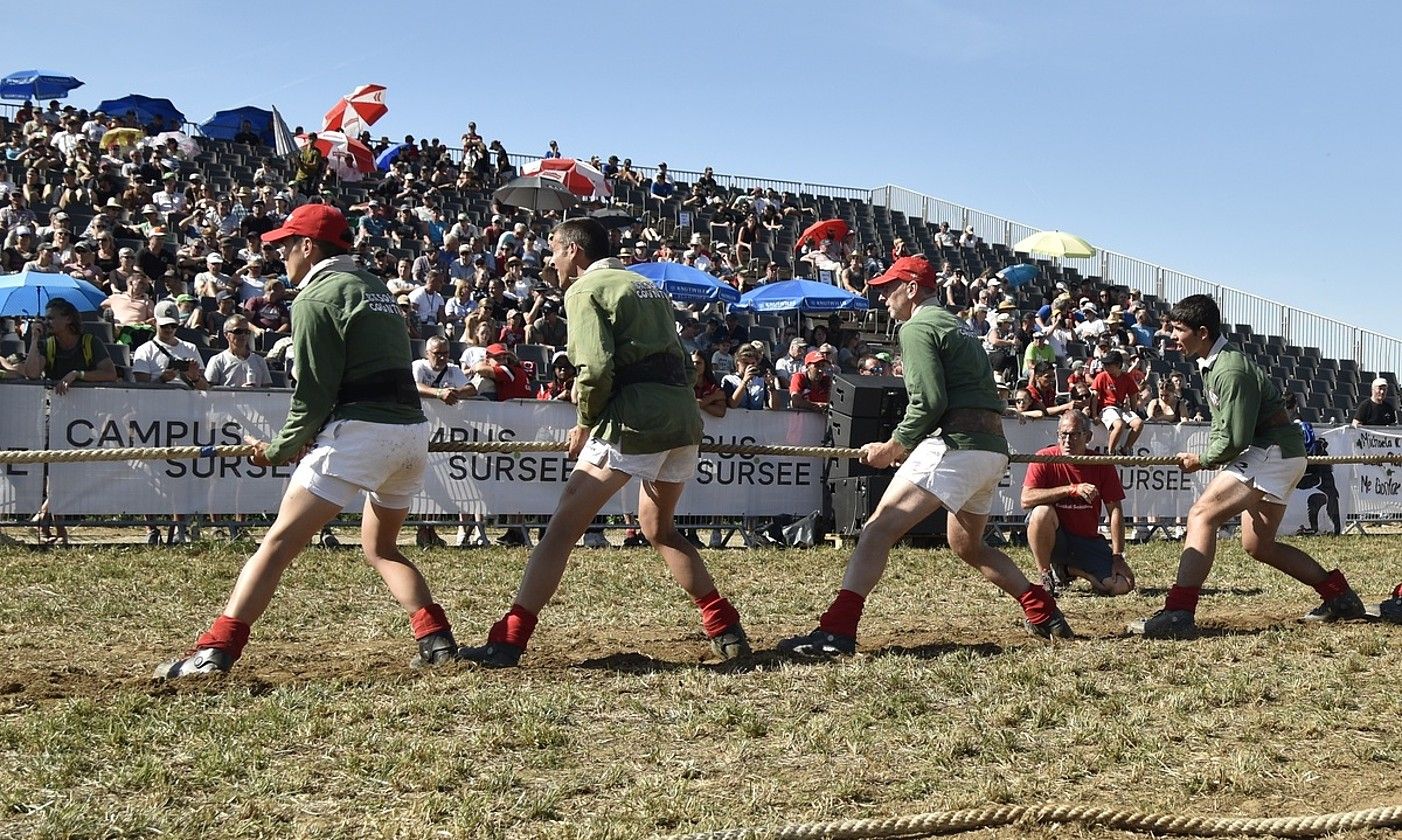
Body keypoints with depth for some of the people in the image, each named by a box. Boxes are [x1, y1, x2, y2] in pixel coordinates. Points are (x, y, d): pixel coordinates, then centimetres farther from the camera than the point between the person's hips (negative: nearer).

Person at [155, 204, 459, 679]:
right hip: (414, 427, 8)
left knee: (280, 542, -6)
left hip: (360, 429, -8)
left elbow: (314, 391, -7)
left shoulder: (317, 297, -3)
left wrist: (280, 449, 6)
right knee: (380, 548, 24)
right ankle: (437, 639, 9)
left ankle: (215, 651, -12)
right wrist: (310, 438, 16)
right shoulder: (375, 287, 22)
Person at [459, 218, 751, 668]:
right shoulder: (646, 286, 25)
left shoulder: (585, 290, 0)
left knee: (564, 525, -4)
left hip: (634, 418, -8)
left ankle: (509, 639, -8)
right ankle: (726, 629, 21)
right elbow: (678, 360, 18)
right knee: (658, 528, 25)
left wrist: (584, 424, 2)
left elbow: (595, 369, -14)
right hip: (685, 416, 8)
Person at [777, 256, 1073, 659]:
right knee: (967, 546, 28)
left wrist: (893, 447, -5)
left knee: (878, 529, -15)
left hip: (956, 445, -10)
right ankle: (1044, 613, 27)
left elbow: (930, 402, -15)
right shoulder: (961, 328, 27)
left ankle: (836, 631, -27)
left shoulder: (918, 327, -2)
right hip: (994, 449, 10)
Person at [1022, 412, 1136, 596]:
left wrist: (1117, 556, -9)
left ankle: (1068, 569, 12)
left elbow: (1115, 510, -2)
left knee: (1123, 585, -16)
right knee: (1042, 511, -36)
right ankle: (1045, 576, -13)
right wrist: (1071, 489, -30)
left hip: (1088, 540, 3)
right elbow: (1026, 499, -23)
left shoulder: (1102, 465, -4)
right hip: (1054, 537, -2)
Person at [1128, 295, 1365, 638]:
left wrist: (1201, 461, -6)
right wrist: (1208, 453, 0)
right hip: (1279, 456, 11)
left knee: (1202, 516, -21)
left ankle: (1178, 612, -31)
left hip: (1271, 453, -11)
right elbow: (1223, 424, 19)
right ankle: (1340, 597, 28)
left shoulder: (1230, 370, -21)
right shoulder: (1211, 364, 10)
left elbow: (1235, 439, -22)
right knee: (1258, 545, 18)